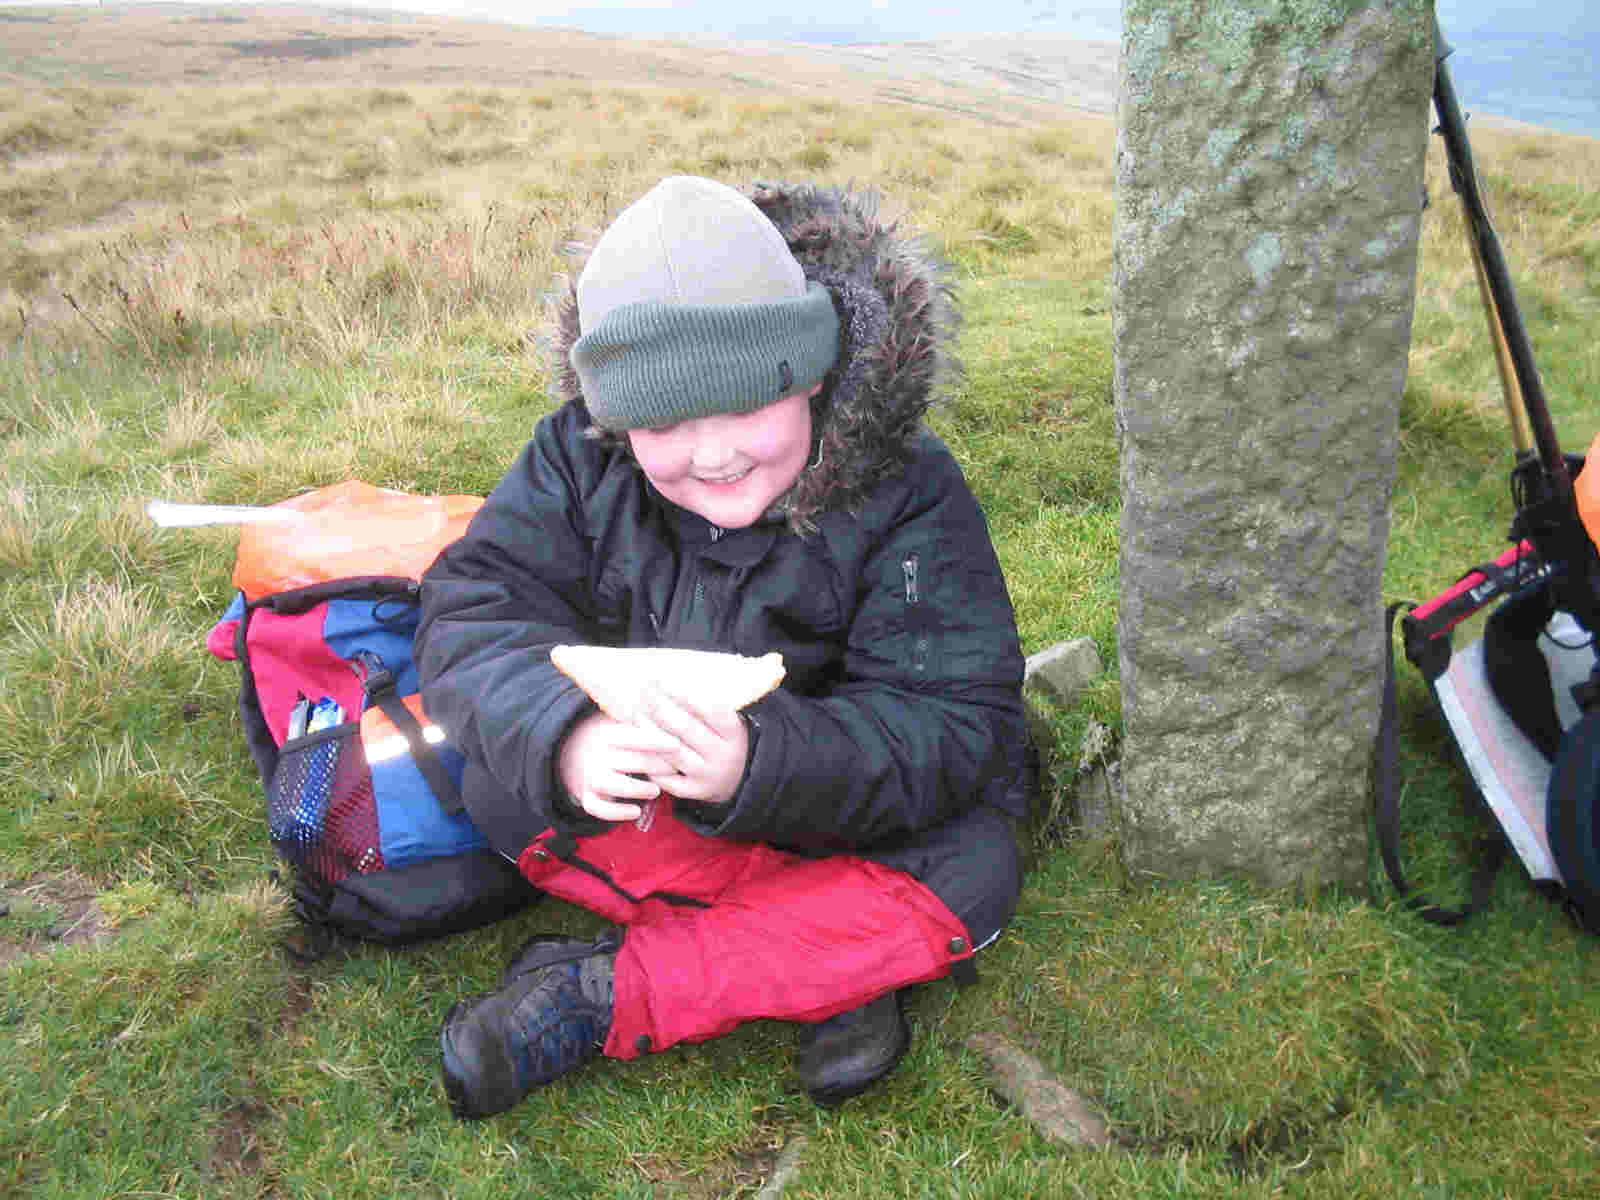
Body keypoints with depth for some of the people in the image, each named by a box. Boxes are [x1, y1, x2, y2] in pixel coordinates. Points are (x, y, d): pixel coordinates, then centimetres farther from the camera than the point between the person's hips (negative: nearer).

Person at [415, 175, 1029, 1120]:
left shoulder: (909, 497, -23)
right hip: (645, 789, 2)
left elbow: (954, 725, -27)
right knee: (505, 788, -23)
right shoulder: (581, 460, -15)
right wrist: (564, 733, -42)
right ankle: (827, 966, -21)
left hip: (829, 806, -1)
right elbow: (476, 612, -20)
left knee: (970, 875, -29)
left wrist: (761, 764, -45)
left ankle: (596, 1000, -23)